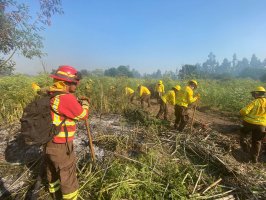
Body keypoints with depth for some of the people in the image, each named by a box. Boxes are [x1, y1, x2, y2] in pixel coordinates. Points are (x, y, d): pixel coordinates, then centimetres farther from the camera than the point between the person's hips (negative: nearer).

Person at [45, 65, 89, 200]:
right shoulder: (66, 98, -26)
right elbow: (83, 115, -15)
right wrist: (85, 105, 2)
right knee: (68, 178, 10)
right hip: (61, 147, -9)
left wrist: (77, 103, 8)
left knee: (53, 174, 28)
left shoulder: (51, 95, 2)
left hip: (49, 144, 9)